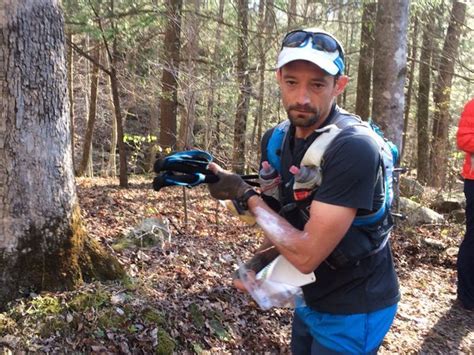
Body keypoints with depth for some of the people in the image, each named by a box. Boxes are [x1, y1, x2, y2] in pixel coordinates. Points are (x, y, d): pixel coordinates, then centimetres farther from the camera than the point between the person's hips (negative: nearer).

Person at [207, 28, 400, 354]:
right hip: (311, 300, 7)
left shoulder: (353, 148, -29)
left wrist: (244, 194, -21)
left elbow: (306, 255, -30)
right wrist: (263, 258, -11)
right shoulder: (275, 140, -5)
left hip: (353, 311, -7)